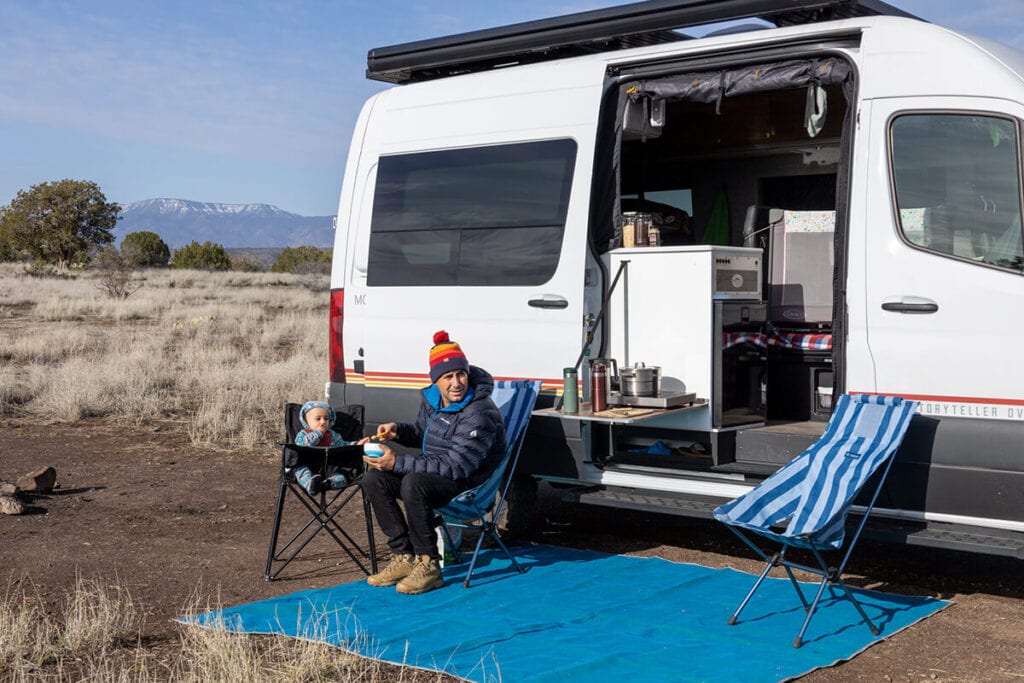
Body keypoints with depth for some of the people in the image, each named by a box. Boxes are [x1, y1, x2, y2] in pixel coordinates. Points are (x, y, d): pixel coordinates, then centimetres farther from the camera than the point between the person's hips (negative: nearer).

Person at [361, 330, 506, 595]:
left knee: (413, 483, -34)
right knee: (373, 478, -4)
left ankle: (428, 566, -23)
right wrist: (398, 430, -1)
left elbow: (455, 466, -28)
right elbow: (422, 434, 23)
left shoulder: (480, 414, -24)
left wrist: (398, 463, -29)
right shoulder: (432, 400, 3)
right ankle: (404, 558, -3)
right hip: (434, 472, 9)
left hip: (470, 483, -9)